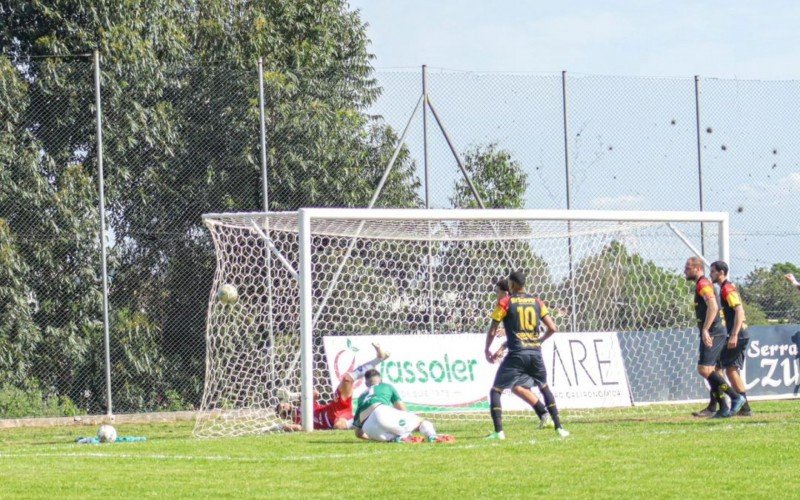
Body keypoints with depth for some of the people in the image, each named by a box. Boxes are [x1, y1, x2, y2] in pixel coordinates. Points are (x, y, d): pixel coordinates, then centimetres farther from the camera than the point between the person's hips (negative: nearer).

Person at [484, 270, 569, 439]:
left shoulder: (505, 302, -1)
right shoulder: (536, 302, 10)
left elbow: (492, 331, -2)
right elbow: (552, 328, 8)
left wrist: (487, 350, 14)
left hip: (516, 354, -4)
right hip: (535, 352, 4)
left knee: (495, 391, 3)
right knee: (545, 388, 25)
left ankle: (498, 431, -11)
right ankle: (559, 427, 20)